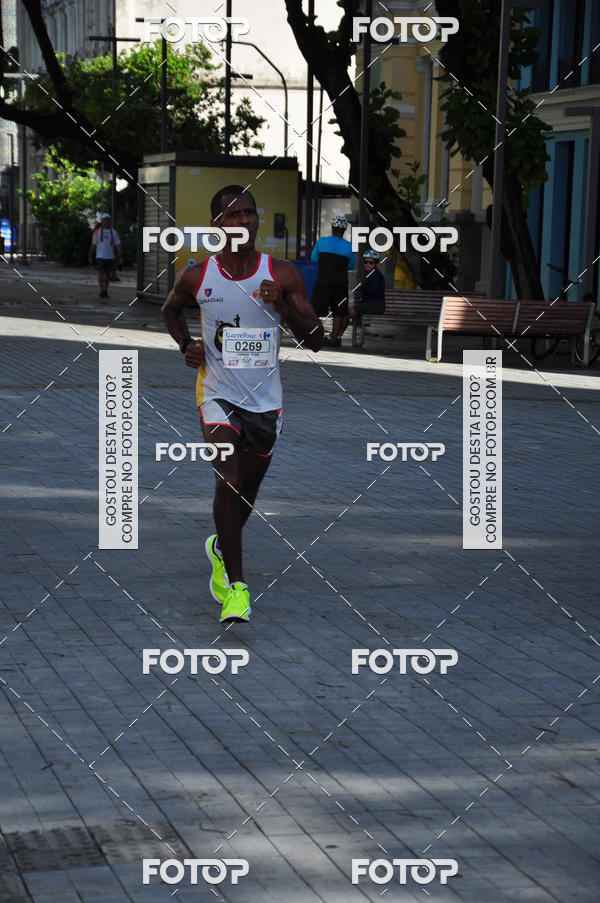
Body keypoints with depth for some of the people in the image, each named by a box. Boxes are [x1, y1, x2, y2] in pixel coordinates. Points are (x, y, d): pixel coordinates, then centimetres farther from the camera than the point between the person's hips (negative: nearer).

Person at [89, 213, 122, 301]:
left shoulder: (114, 232, 1)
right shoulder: (97, 231, -2)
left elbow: (118, 245, 0)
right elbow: (93, 245, 3)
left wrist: (121, 258, -6)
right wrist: (90, 257, 3)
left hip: (110, 257, 2)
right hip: (100, 257, -2)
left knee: (107, 274, 9)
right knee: (101, 273, -9)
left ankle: (105, 291, 20)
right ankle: (102, 291, -10)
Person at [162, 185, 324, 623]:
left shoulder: (283, 275, -7)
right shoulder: (197, 276, -6)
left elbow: (316, 340, -7)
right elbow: (171, 309, 17)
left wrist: (284, 307, -24)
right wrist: (186, 345, -2)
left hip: (265, 399, 2)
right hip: (219, 393, -2)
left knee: (248, 489, 16)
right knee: (228, 480, -21)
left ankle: (221, 547, 47)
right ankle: (236, 587, -19)